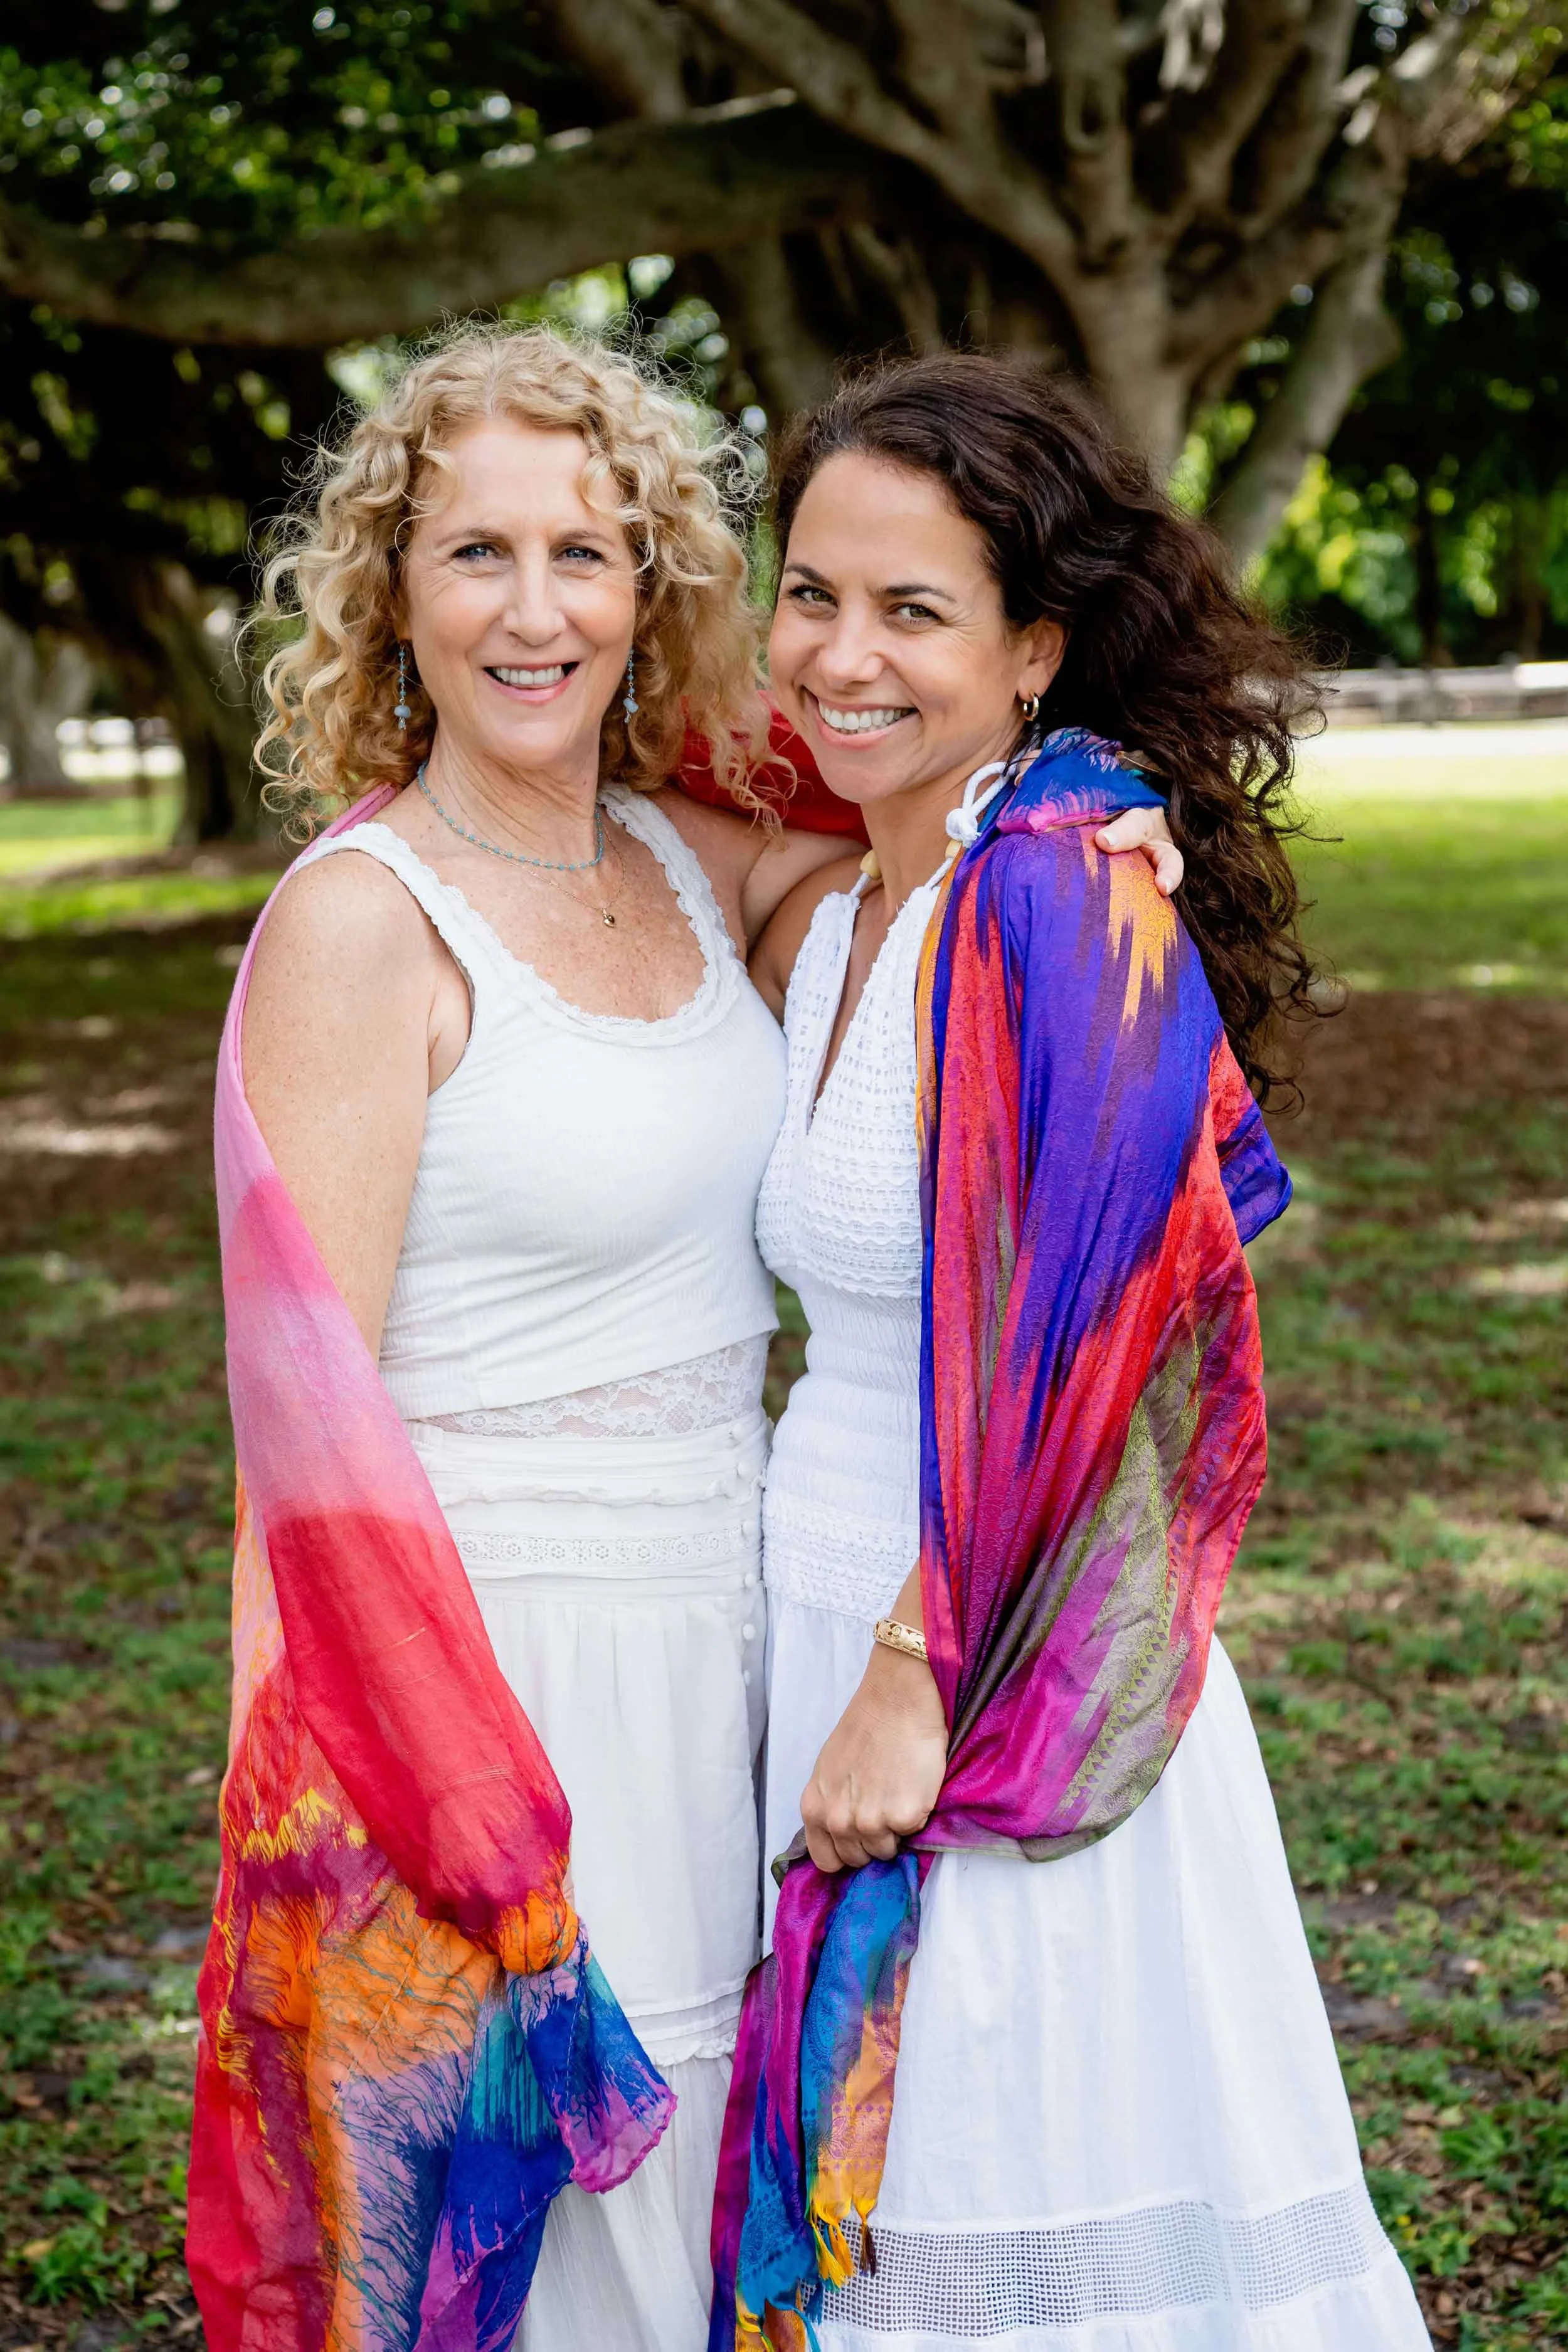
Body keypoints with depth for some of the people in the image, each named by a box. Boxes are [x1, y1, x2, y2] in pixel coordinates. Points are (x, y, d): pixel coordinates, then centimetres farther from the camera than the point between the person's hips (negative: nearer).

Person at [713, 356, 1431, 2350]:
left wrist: (913, 1680, -18)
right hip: (823, 1625, 8)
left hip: (997, 1662, -8)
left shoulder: (1060, 882, -17)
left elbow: (1078, 1331, -20)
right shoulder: (823, 915, 8)